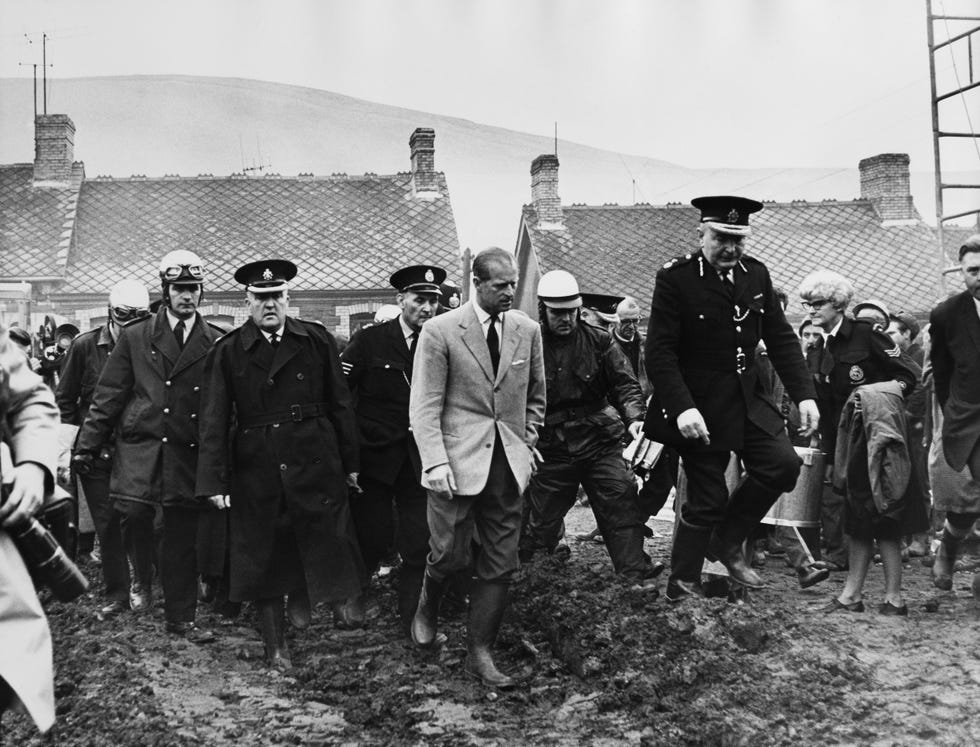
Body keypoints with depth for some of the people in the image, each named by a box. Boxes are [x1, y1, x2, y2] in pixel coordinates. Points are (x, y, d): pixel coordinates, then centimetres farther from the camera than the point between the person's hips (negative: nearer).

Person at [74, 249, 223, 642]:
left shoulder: (215, 343, 6)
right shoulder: (135, 336, 6)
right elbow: (109, 395, 5)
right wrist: (88, 445, 3)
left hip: (189, 454, 1)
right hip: (140, 446, -1)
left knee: (183, 539, 4)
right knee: (133, 511, -21)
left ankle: (180, 619, 19)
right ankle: (142, 578, 10)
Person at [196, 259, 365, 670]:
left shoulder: (317, 340, 3)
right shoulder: (227, 351, 1)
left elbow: (340, 405, 6)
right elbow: (214, 420, -1)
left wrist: (351, 463, 5)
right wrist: (214, 481, -7)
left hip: (315, 465, 0)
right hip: (256, 473, 0)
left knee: (330, 540, -1)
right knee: (263, 556, 9)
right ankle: (276, 646, 23)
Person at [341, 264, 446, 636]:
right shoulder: (370, 341, -5)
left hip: (419, 461, 2)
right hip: (374, 456, -2)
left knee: (420, 542, 0)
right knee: (374, 537, 4)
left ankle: (414, 620, 13)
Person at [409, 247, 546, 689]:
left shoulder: (526, 330, 7)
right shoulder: (440, 332, -6)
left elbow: (535, 396, 19)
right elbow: (424, 405, -7)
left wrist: (526, 443, 10)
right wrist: (435, 461, -15)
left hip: (508, 465, 4)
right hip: (457, 462, -4)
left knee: (500, 565, 5)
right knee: (450, 554, 0)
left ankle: (479, 653, 17)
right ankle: (427, 608, 34)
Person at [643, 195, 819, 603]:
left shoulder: (756, 274, 4)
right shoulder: (675, 278, -13)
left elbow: (780, 337, 8)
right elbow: (660, 351, -16)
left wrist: (804, 394, -1)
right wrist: (682, 407, -27)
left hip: (748, 398, 6)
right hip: (699, 406, -6)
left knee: (783, 465, -8)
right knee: (706, 500, 0)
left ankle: (728, 541, 16)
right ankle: (681, 590, 19)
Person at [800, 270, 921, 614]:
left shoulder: (867, 333, -7)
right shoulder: (824, 350, 13)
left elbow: (909, 374, -7)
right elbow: (829, 408, 15)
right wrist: (831, 457, 14)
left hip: (879, 435, -7)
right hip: (848, 439, 7)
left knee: (880, 515, -5)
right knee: (857, 519, 8)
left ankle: (894, 599, 2)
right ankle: (851, 596, 13)